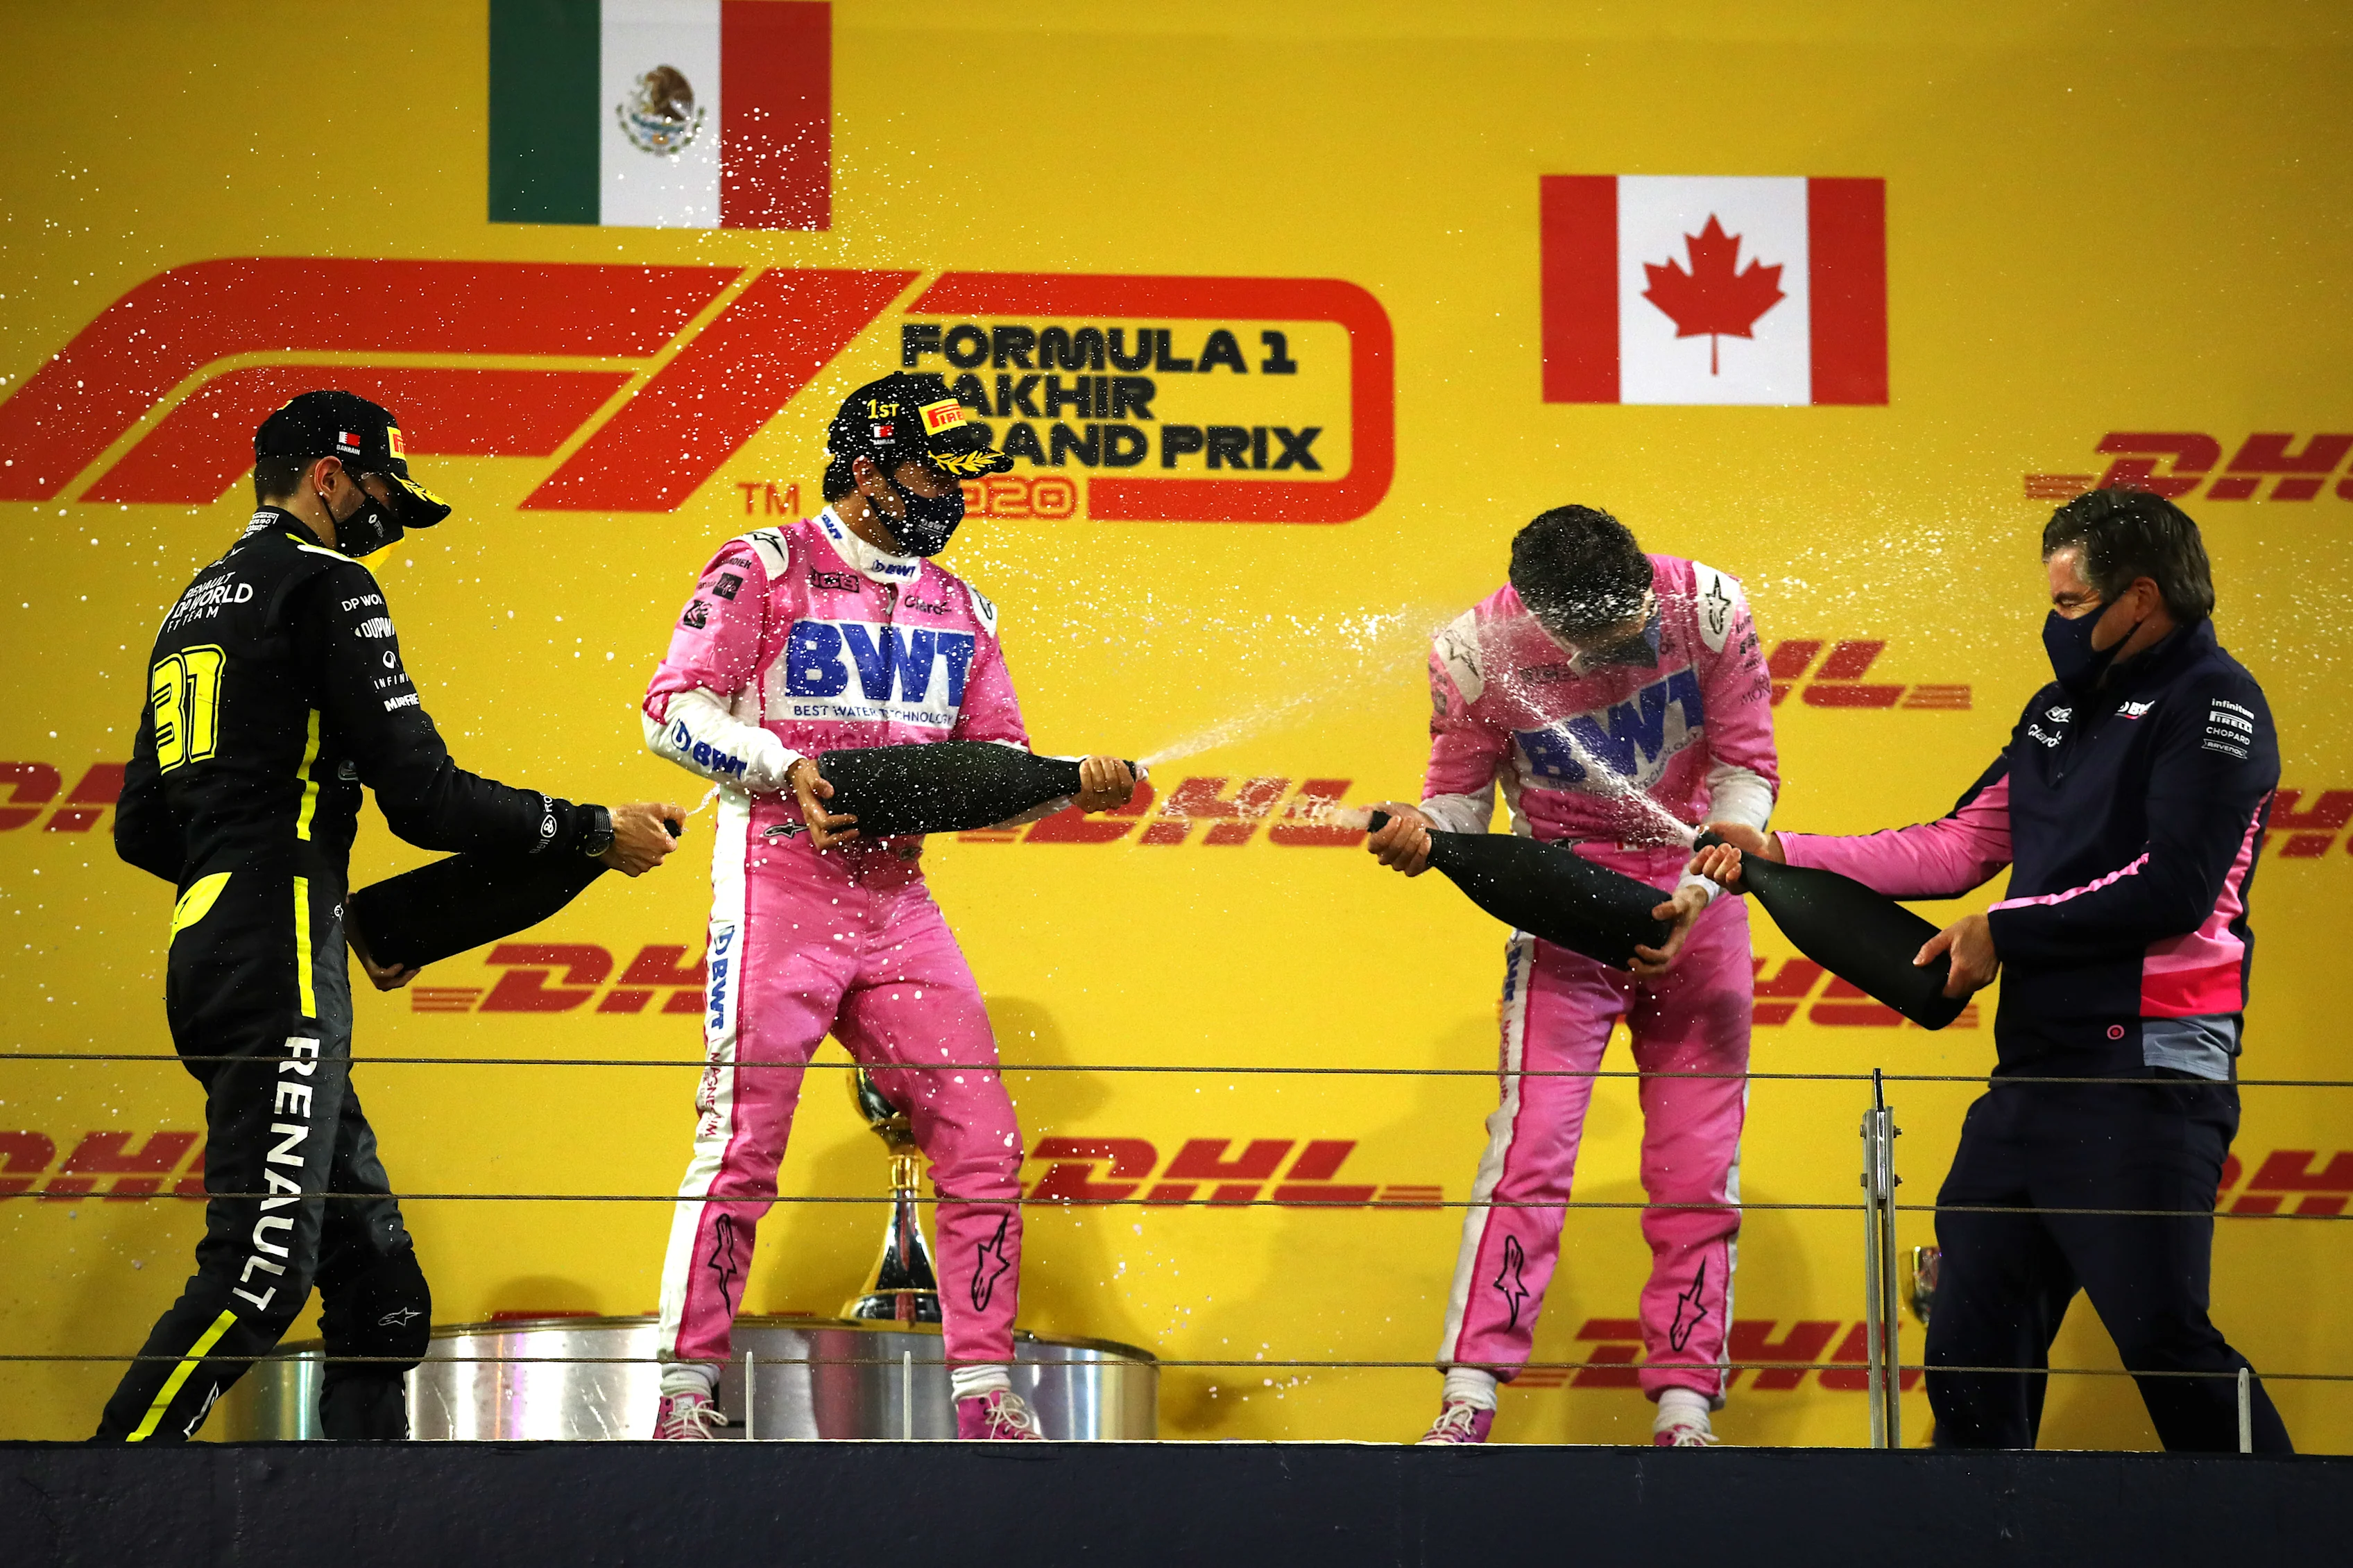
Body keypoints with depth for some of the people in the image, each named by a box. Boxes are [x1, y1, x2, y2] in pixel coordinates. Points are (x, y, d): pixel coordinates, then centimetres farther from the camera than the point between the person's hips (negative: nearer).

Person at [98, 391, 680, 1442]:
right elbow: (422, 794, -12)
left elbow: (141, 827, 25)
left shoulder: (197, 606, 22)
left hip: (207, 959, 10)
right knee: (260, 1267, -14)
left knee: (375, 1274, 9)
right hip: (276, 970, -10)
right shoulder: (325, 586, -4)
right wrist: (595, 833, -2)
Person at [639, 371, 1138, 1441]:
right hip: (778, 885, -6)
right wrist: (787, 768, -21)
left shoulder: (960, 609, 17)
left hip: (898, 901, 6)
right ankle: (684, 1393, -1)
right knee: (742, 1144, -8)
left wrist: (1075, 782, -2)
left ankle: (984, 1396, 6)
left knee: (982, 1144, -1)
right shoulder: (764, 571, -2)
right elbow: (675, 710, -8)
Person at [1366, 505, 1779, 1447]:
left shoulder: (1708, 610, -14)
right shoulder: (1478, 654, -16)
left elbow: (1746, 768, -4)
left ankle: (1683, 1409, 3)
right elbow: (1462, 795, -2)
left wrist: (1698, 890, -15)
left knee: (1699, 1161, -1)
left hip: (1693, 904, 2)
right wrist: (1422, 833, -25)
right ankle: (1468, 1400, -14)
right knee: (1532, 1141, -15)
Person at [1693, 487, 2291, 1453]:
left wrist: (2005, 934, -10)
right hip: (2035, 1072, 9)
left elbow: (2175, 888, -17)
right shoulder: (2062, 710, 20)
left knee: (2162, 1336, -13)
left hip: (2146, 1070, -9)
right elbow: (1961, 845, 20)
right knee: (1973, 1336, 7)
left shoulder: (2208, 702, -6)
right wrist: (1783, 857, 13)